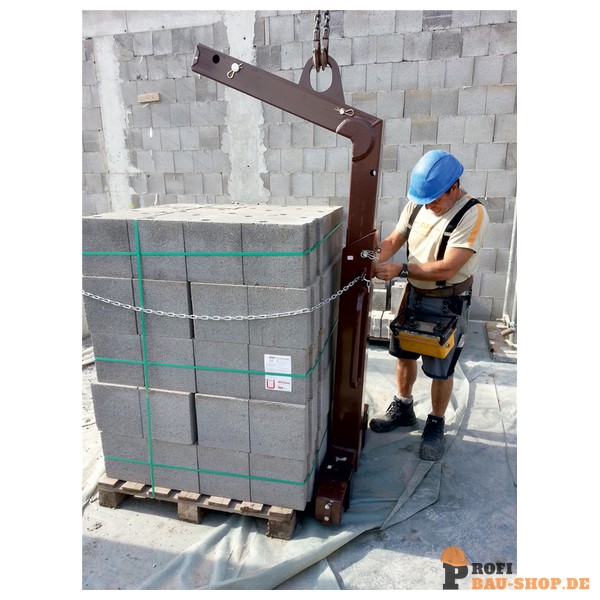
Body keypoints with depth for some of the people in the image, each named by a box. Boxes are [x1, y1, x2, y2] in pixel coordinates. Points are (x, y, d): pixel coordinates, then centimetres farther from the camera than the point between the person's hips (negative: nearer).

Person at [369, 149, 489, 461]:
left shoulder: (473, 214, -23)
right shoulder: (417, 203, -5)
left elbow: (446, 268, -29)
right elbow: (393, 240, 1)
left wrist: (400, 269, -31)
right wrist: (376, 258, -19)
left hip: (448, 302, -6)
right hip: (414, 293, 6)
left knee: (440, 369, 6)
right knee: (404, 354, 18)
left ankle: (435, 425, 29)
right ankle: (403, 409, 40)